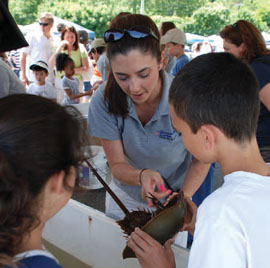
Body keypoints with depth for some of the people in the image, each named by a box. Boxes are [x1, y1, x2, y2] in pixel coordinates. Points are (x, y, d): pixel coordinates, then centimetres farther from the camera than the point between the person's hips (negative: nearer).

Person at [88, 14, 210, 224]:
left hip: (174, 194, -1)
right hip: (126, 198, 2)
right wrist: (142, 176, -38)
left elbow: (201, 159, -13)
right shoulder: (104, 101, -23)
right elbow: (117, 164, -17)